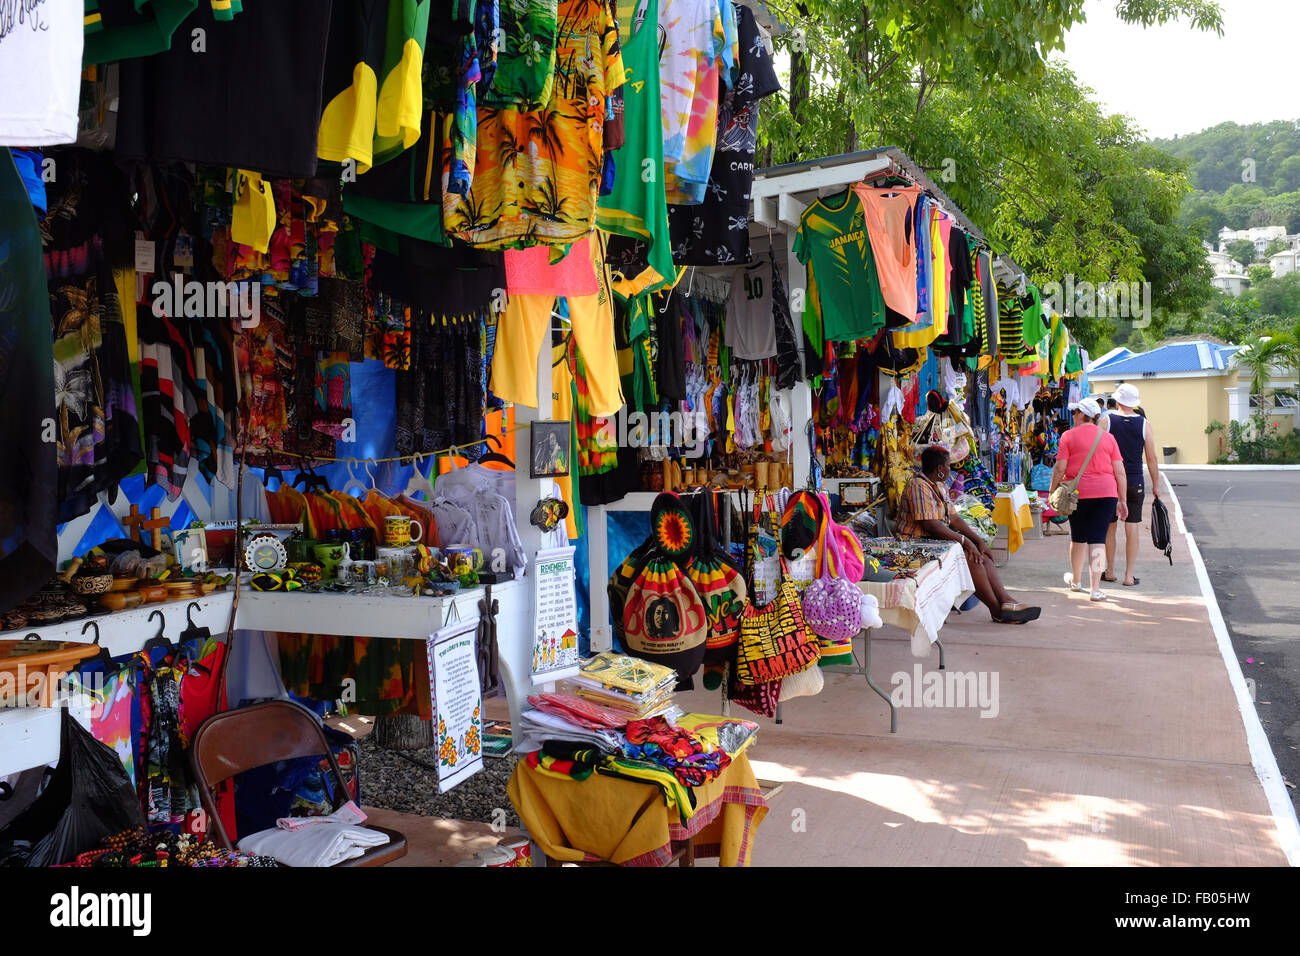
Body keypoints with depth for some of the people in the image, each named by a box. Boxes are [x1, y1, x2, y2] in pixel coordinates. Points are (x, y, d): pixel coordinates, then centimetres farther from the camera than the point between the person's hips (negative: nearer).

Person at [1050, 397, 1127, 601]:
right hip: (1106, 492, 1)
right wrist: (1122, 501, 10)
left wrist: (1053, 492, 4)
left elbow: (1060, 468, -6)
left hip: (1078, 493, -1)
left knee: (1078, 538, 15)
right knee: (1098, 540, 0)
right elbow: (1120, 472, 5)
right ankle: (1095, 588, -7)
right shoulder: (1108, 438, 7)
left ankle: (1076, 580, 34)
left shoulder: (1069, 436, -1)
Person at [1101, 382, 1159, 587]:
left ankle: (1110, 572, 20)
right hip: (1135, 483, 0)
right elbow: (1151, 458, -1)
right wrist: (1156, 485, 9)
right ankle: (1129, 576, 5)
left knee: (1110, 527, 12)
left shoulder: (1107, 421, -4)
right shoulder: (1144, 424, -3)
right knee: (1133, 528, 4)